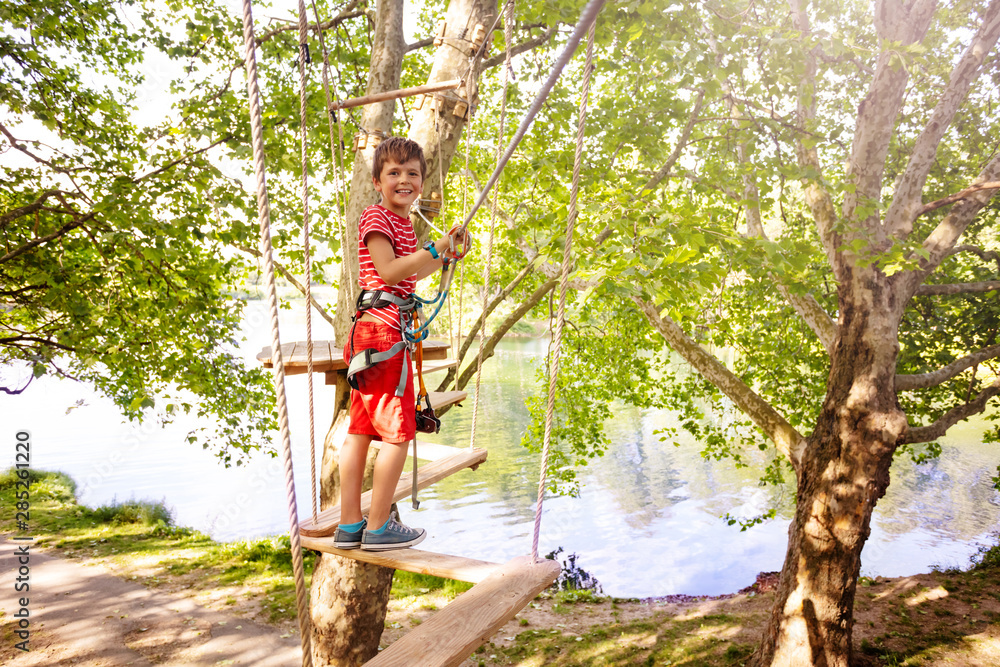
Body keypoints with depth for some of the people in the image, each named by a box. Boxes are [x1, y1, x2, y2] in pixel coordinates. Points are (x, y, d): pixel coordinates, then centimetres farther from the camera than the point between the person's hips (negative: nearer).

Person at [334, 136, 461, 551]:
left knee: (361, 430, 11)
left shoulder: (403, 222, 22)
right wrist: (435, 248, -19)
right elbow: (389, 271, -19)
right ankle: (378, 528, 5)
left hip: (373, 331, 10)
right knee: (398, 432, -5)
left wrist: (442, 259, 29)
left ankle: (349, 526, 19)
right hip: (383, 330, -10)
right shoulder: (376, 216, -7)